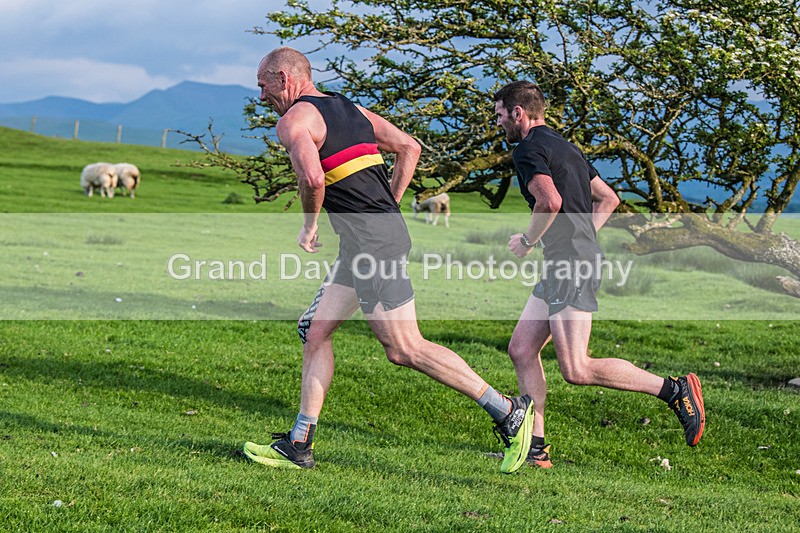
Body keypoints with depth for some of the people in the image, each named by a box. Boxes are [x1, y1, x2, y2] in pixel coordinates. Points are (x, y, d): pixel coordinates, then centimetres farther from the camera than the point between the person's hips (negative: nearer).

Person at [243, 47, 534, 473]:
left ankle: (508, 412, -2)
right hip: (385, 228, 10)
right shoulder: (350, 108, 19)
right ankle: (298, 445, 12)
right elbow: (409, 148, 19)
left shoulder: (293, 121, -8)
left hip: (370, 242, -10)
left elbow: (312, 177, -26)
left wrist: (309, 223, -7)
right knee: (315, 330, 11)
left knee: (404, 349, -6)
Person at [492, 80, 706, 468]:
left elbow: (550, 200, -26)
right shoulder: (564, 146, 21)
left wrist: (528, 240, -10)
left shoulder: (528, 149, -9)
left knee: (577, 370, -12)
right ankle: (536, 447, 6)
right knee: (521, 349, 7)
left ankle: (675, 389, -6)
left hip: (571, 268, -10)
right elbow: (608, 199, 26)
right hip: (563, 267, 10)